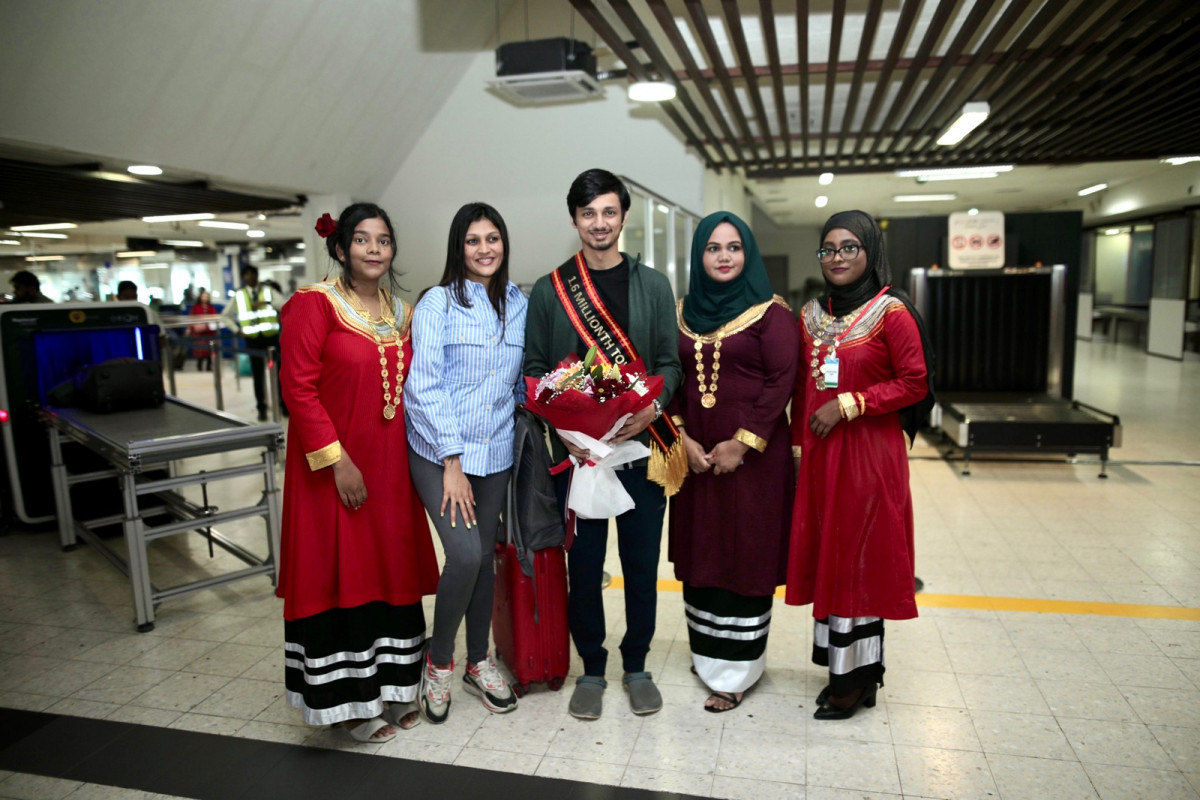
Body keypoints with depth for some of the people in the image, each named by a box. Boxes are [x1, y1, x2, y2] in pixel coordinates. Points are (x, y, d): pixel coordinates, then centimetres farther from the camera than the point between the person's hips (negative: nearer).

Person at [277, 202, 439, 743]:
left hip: (390, 465, 6)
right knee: (339, 573, 4)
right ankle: (346, 700, 21)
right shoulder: (315, 304, -9)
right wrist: (337, 460, -18)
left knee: (393, 569, 13)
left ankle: (388, 685, 30)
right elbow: (298, 387, -14)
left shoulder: (401, 312, 10)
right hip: (333, 466, -6)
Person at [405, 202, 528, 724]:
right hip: (438, 450, -4)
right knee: (465, 554, -14)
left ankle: (478, 662, 30)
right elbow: (426, 385, -10)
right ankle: (438, 661, 11)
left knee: (485, 557, 11)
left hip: (495, 452, 4)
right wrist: (451, 462, -14)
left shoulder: (519, 304, 8)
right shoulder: (438, 303, -5)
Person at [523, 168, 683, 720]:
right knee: (584, 562, 7)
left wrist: (654, 405, -16)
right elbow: (533, 368, 4)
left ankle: (636, 665, 29)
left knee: (642, 560, 9)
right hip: (575, 447, 0)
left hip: (642, 445, 1)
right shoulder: (549, 290, 5)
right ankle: (591, 669, 26)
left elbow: (669, 362, 4)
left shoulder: (652, 286, 7)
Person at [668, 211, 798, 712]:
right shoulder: (682, 312, 9)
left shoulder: (771, 312, -4)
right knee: (700, 550, 10)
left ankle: (736, 670, 13)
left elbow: (781, 382, -10)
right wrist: (684, 438, -5)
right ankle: (705, 654, 27)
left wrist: (741, 444, -15)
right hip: (696, 453, 4)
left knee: (745, 552, 1)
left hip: (753, 454, -4)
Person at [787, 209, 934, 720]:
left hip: (870, 453, -5)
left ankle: (858, 677, 16)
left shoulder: (892, 312, -7)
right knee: (825, 553, 10)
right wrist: (798, 444, 9)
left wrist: (848, 404, -15)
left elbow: (914, 383, -10)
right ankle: (839, 663, 25)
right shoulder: (811, 315, 10)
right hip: (818, 455, 6)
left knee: (860, 557, 1)